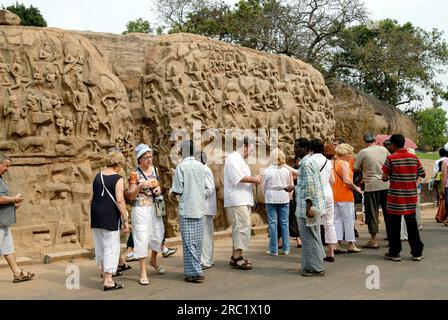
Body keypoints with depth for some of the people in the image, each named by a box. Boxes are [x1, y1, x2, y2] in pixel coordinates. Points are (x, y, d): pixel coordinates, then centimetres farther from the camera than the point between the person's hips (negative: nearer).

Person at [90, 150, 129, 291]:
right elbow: (120, 201, -16)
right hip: (110, 216, -7)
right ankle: (108, 280, 0)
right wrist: (125, 220, -12)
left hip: (96, 215, 7)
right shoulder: (118, 179, -9)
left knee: (100, 245, 18)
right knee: (111, 246, 0)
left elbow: (91, 198, 13)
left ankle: (104, 271, 35)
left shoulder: (97, 177, 10)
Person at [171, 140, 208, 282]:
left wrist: (172, 192, 10)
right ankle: (194, 270, 18)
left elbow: (177, 190, -10)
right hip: (200, 208, 5)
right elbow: (206, 188, 10)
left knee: (189, 243, -1)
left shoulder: (181, 166, -9)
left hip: (187, 210, -5)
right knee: (198, 242, 11)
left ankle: (194, 272, -4)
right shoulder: (201, 166, 6)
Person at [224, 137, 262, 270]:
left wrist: (253, 180, 6)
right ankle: (237, 258, -12)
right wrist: (254, 180, -11)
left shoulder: (239, 159, 22)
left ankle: (235, 256, 18)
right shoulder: (233, 158, -10)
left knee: (239, 227, 13)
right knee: (243, 226, -13)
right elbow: (238, 178, -21)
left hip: (243, 200, 11)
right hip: (236, 200, -11)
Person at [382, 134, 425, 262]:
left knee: (393, 225, 6)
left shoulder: (391, 158, -9)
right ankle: (417, 252, 16)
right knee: (412, 224, 12)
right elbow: (422, 174, 8)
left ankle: (394, 253, 11)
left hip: (395, 198, -4)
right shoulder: (414, 158, 3)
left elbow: (384, 178, -10)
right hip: (411, 197, 4)